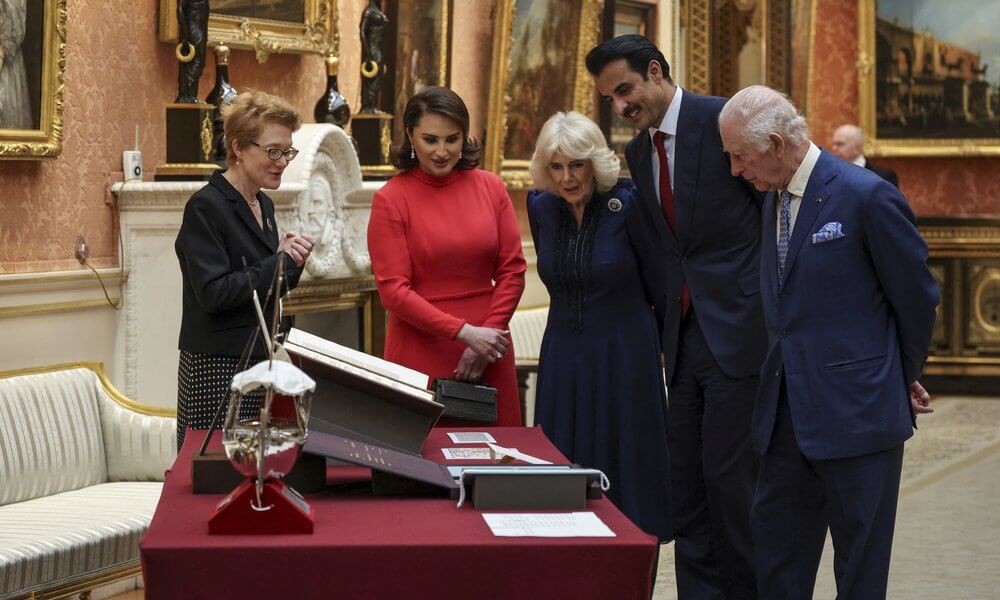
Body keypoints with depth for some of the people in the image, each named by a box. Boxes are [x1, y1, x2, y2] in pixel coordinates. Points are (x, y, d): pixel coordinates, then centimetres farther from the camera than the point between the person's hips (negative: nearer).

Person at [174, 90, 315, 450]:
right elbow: (214, 292, -19)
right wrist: (280, 262, -13)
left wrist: (290, 262, 1)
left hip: (261, 362, 8)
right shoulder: (206, 207, -11)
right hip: (217, 367, -8)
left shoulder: (263, 205, 13)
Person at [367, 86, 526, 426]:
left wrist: (490, 332, -7)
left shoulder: (490, 188, 5)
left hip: (486, 352, 3)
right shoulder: (391, 199, -5)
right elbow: (393, 290, -9)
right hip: (421, 353, -3)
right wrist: (465, 332, -15)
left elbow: (512, 270, 5)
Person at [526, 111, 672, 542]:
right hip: (563, 358, 4)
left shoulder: (627, 204, -12)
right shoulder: (540, 206, 2)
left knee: (626, 475, 1)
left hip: (625, 358, -4)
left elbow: (659, 282, -3)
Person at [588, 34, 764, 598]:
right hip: (684, 334, 7)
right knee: (684, 480, 7)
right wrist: (667, 318, 13)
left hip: (738, 327, -7)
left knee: (728, 477, -6)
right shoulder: (638, 152, 15)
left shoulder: (723, 119, -9)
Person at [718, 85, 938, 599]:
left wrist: (904, 380, 9)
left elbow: (917, 299, -5)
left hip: (857, 411, -7)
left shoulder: (868, 196, -13)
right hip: (788, 413, 7)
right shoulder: (773, 200, 11)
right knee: (775, 559, 11)